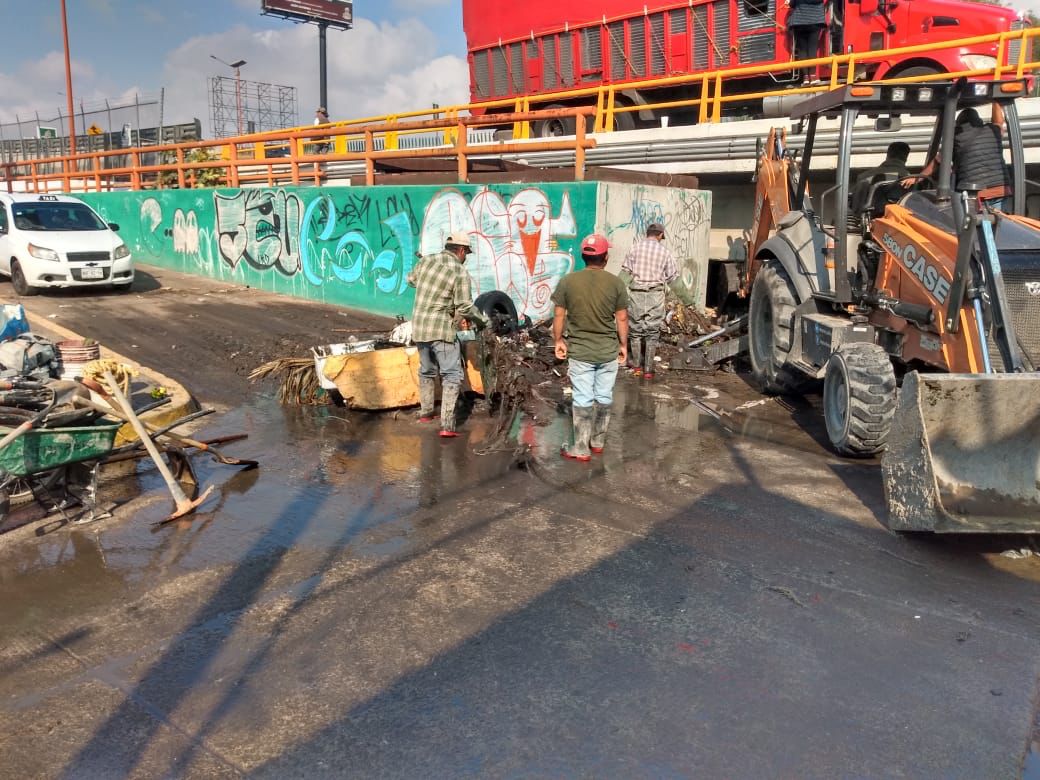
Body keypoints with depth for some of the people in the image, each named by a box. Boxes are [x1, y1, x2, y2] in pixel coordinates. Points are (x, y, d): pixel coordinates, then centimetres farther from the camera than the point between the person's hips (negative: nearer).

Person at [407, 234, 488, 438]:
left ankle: (425, 412, 37)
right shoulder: (460, 272, -12)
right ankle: (447, 426, -11)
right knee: (451, 376, -2)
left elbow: (411, 279, 21)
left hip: (418, 327, 6)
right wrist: (482, 320, 4)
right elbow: (465, 307, -13)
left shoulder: (426, 260, 3)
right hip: (441, 329, -6)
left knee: (426, 371, 24)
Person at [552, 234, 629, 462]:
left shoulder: (568, 281, -7)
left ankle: (581, 448, 11)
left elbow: (559, 315, -2)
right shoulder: (616, 283, -6)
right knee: (604, 397, 15)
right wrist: (623, 344, 11)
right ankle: (598, 441, 29)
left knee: (583, 399, 5)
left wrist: (558, 341, 11)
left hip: (579, 351, -1)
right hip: (608, 351, 1)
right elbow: (622, 319, -2)